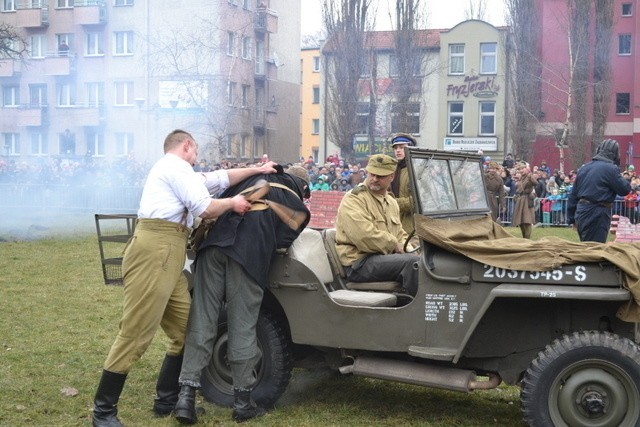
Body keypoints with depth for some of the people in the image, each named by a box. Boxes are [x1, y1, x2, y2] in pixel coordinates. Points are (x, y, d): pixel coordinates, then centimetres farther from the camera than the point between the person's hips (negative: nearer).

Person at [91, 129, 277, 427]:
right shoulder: (176, 167, -2)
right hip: (154, 252, -11)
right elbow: (205, 209, -10)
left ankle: (167, 400, 17)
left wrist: (256, 170, 33)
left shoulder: (175, 171, 30)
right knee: (136, 333, -10)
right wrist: (233, 203, 7)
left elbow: (220, 178, 33)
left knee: (185, 330, 11)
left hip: (167, 256, 11)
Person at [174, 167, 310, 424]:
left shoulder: (253, 178, 27)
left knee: (201, 322, 5)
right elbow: (281, 242, 10)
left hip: (215, 245, 3)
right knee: (243, 328, 5)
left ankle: (187, 393, 1)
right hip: (249, 257, -3)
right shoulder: (298, 208, 19)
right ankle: (242, 402, 14)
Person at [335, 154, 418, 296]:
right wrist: (394, 245, -11)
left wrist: (405, 246, 7)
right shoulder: (353, 199, -8)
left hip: (387, 256, 8)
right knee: (412, 262, -27)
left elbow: (400, 234, 30)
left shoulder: (391, 202, 21)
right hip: (359, 263, -8)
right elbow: (365, 235, -21)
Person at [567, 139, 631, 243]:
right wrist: (617, 173, 9)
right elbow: (625, 189, -6)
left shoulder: (584, 168, 13)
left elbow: (573, 195, 15)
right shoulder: (610, 169, -11)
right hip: (597, 214, -8)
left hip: (581, 214, 8)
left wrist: (572, 218, 20)